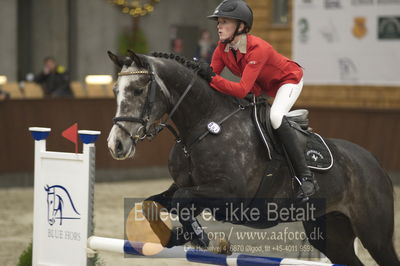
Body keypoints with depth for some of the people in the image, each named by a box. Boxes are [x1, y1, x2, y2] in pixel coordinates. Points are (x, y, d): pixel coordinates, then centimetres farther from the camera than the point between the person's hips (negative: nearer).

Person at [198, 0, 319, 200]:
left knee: (275, 117, -33)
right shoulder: (222, 49, -15)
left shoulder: (257, 48, -37)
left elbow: (242, 90, -43)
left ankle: (306, 177, -31)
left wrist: (212, 78, -50)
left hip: (289, 80, -8)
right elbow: (211, 77, -14)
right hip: (261, 87, 8)